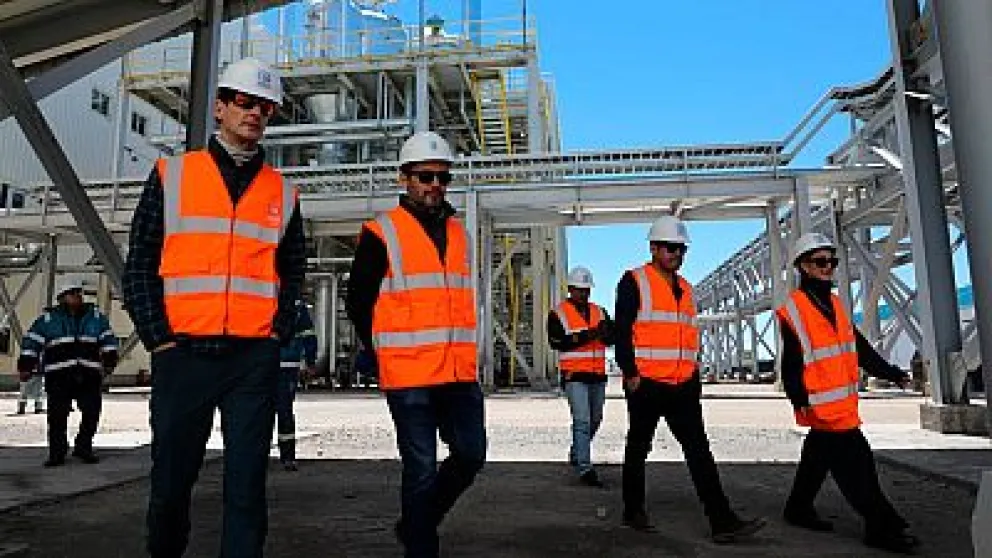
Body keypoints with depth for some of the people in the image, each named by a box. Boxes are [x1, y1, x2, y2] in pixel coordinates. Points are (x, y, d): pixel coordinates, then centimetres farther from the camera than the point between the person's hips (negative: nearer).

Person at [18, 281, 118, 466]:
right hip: (58, 376, -1)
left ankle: (83, 447, 16)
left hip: (89, 375, 2)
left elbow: (109, 340, 13)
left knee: (92, 412, -1)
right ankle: (57, 453, 9)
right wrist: (25, 366, 3)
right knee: (57, 416, -4)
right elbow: (31, 342, 8)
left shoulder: (96, 317, 11)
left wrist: (109, 361, 4)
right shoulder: (48, 319, 7)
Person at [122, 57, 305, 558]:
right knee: (171, 480, 10)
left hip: (254, 360, 1)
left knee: (246, 486, 2)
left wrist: (279, 333, 2)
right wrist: (159, 339, -4)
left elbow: (293, 274, 16)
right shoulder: (171, 175, 8)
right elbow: (139, 266, 5)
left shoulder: (282, 193, 12)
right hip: (182, 353, 0)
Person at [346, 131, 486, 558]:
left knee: (470, 456, 9)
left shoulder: (460, 234, 14)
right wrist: (387, 356, 3)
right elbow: (358, 303, 0)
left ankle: (417, 522, 32)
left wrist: (459, 352, 13)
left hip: (460, 373, 6)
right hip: (409, 377, -6)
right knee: (421, 469, 2)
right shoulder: (382, 233, -4)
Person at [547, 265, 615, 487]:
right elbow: (557, 342, -16)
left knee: (594, 420, 16)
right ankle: (585, 469, -10)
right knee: (582, 421, -12)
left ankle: (576, 454, 37)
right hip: (574, 375, -6)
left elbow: (613, 338, 2)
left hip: (597, 375, 6)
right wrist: (586, 335, -22)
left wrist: (605, 332, -21)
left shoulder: (599, 312, 12)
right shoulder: (558, 314, -3)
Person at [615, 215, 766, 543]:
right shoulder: (634, 282, -6)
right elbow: (622, 331, -12)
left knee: (699, 450, 1)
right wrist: (630, 374, -15)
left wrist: (695, 375, 17)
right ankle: (633, 512, 23)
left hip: (683, 386, 6)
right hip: (646, 384, -6)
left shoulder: (685, 287, 16)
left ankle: (723, 522, 1)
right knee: (638, 448, 8)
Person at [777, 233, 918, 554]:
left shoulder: (834, 304, 15)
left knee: (819, 456, 18)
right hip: (821, 404, -9)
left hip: (843, 403, 9)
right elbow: (791, 361, -17)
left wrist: (891, 373, 20)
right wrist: (799, 398, -21)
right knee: (856, 464, -6)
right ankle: (882, 527, 3)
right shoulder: (793, 310, -13)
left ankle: (799, 509, 31)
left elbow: (860, 348, 20)